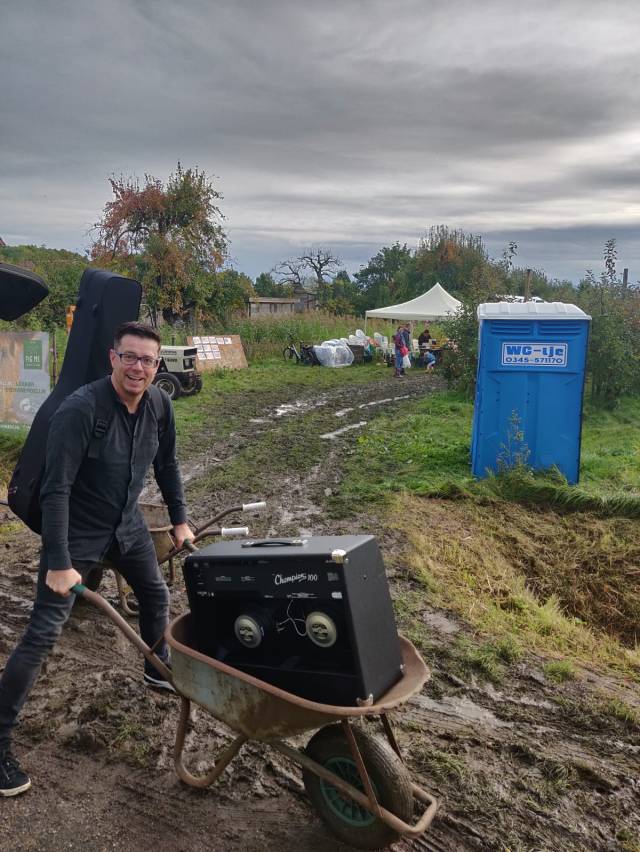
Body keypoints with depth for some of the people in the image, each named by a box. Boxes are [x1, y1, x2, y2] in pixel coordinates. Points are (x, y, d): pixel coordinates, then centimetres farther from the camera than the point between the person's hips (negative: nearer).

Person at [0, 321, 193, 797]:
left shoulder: (160, 406, -10)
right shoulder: (80, 410, -29)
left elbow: (167, 466, 7)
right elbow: (56, 490, -28)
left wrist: (179, 520, 9)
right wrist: (58, 562, -28)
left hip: (128, 526, 7)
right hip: (77, 534, -6)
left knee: (157, 596, 20)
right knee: (43, 633, -6)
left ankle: (157, 671, 48)